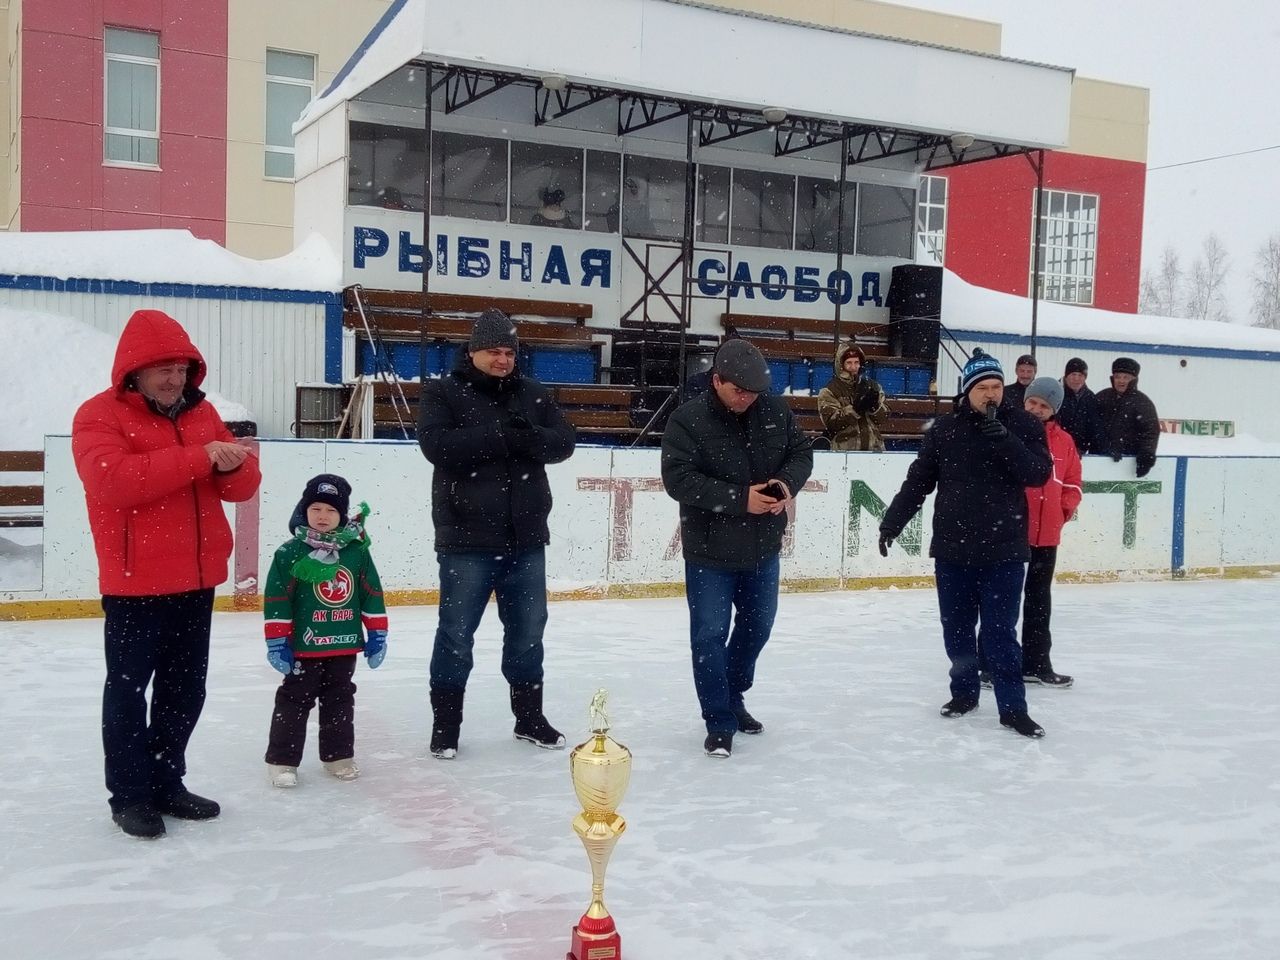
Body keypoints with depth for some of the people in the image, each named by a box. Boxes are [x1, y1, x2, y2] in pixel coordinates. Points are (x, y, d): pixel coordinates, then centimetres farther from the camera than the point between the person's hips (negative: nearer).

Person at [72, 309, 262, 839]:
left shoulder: (201, 412, 10)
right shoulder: (99, 415, -8)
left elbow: (241, 485, 9)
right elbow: (113, 480, -26)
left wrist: (234, 464, -16)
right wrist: (198, 458, -29)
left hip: (196, 580, 6)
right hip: (134, 583, -6)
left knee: (186, 690, 15)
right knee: (128, 690, 4)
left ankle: (165, 781, 30)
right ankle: (129, 795, 16)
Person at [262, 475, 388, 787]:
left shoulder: (357, 550, 0)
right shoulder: (289, 553, -9)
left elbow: (372, 594, 6)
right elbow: (276, 600, -7)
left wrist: (377, 634, 6)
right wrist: (276, 641, -9)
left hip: (345, 645, 4)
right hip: (303, 646, -3)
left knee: (340, 701, 15)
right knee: (294, 702, 3)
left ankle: (338, 755, 28)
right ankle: (281, 760, 13)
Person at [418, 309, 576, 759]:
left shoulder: (533, 394, 10)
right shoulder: (443, 393, -3)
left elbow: (563, 442, 0)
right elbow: (438, 445, -19)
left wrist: (528, 438, -20)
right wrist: (502, 437, -21)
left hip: (526, 536, 4)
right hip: (466, 537, -4)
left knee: (528, 629, 14)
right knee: (457, 632, 3)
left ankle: (529, 716, 28)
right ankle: (445, 723, 17)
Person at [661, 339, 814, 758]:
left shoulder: (775, 410, -3)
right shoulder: (687, 420, -16)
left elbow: (802, 452, 8)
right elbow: (678, 479, -23)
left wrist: (788, 481, -14)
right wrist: (739, 499, -28)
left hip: (762, 547, 5)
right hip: (709, 551, -5)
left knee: (757, 627, 19)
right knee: (710, 636, -1)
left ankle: (733, 698, 42)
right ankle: (720, 722, 13)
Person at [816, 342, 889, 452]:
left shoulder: (872, 386, 13)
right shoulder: (829, 391, 1)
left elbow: (884, 415, 8)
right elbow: (831, 422, -10)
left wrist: (875, 405, -14)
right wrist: (855, 408, -20)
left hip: (874, 447, 4)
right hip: (844, 449, -4)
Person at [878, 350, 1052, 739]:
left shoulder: (1023, 425, -2)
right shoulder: (944, 429, 2)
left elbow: (1039, 474, -13)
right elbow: (918, 480, 7)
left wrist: (1003, 438, -22)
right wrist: (892, 521, 4)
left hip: (1003, 549, -2)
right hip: (952, 549, 3)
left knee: (999, 631, -2)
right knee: (956, 627, 12)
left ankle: (1012, 706, 7)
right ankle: (964, 691, 29)